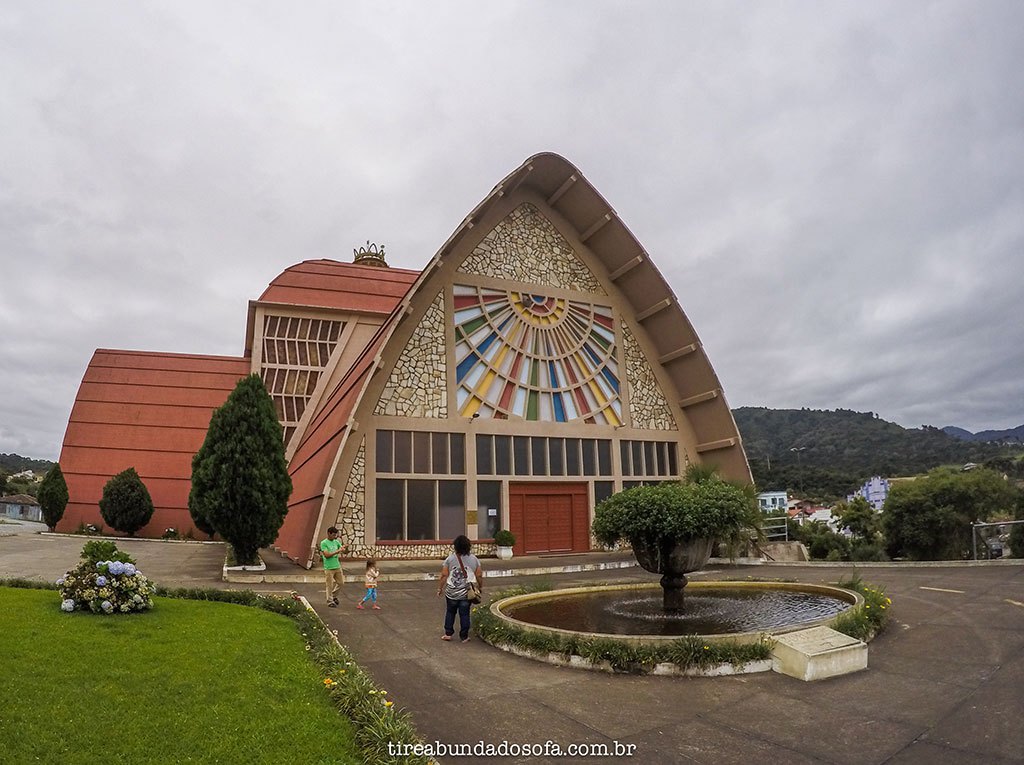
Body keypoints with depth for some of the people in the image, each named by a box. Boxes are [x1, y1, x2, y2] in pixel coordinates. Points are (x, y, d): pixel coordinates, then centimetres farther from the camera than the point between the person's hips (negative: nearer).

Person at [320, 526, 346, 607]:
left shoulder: (336, 542, 9)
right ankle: (330, 601, 13)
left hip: (337, 566, 6)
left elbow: (343, 550, 12)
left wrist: (342, 548, -12)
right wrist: (337, 551, -20)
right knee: (330, 585, 1)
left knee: (340, 582, 13)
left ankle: (334, 596, 34)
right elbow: (326, 555, -17)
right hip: (329, 568, -6)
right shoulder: (323, 543, -10)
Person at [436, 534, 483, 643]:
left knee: (450, 612, 17)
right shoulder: (474, 559, -2)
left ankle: (448, 633, 20)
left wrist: (439, 589, 2)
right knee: (464, 614, 8)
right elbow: (479, 576, 2)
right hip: (466, 593, 0)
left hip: (451, 593, 0)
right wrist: (480, 587, 17)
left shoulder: (450, 559, -6)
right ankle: (464, 637, 13)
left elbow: (444, 575, -6)